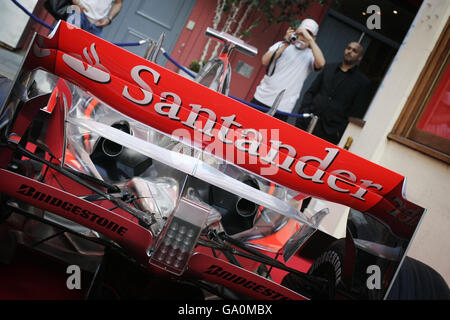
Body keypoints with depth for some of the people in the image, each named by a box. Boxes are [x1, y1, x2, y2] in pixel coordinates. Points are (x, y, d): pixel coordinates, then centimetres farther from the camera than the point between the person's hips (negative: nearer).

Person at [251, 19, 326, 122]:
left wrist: (309, 39, -20)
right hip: (262, 98, 2)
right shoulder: (281, 45, 7)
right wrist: (286, 44, -15)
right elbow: (265, 61, -8)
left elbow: (321, 63, -20)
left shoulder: (311, 55, 3)